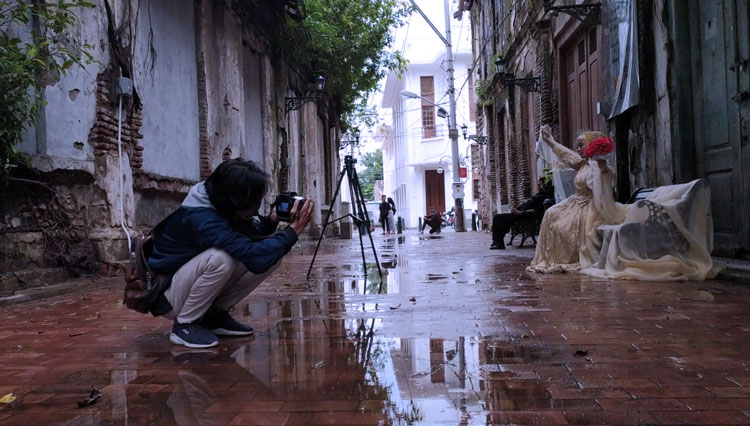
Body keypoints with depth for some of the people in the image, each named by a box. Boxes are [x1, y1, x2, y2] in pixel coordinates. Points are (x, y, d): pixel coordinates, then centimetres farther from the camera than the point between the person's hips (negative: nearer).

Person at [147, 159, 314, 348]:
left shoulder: (218, 204, -8)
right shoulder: (201, 218, -32)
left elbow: (250, 237, 4)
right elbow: (253, 255, -41)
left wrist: (271, 221, -16)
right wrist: (293, 231, -32)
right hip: (166, 295, -8)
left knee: (271, 254, -8)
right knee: (221, 258, -37)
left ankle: (215, 315, 3)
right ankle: (184, 325, -13)